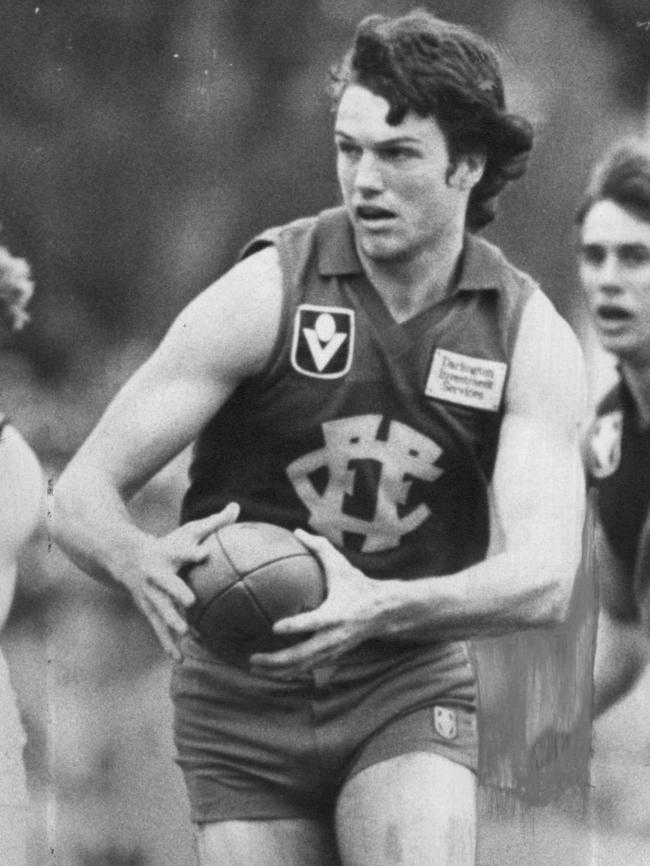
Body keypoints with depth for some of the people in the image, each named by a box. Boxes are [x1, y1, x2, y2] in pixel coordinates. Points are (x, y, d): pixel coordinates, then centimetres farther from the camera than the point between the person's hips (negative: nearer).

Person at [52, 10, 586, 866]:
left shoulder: (532, 337, -6)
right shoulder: (266, 292, -11)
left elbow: (542, 578, -16)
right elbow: (83, 495, -11)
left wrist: (382, 607, -36)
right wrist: (142, 563, -35)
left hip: (409, 687, 0)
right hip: (243, 693, 0)